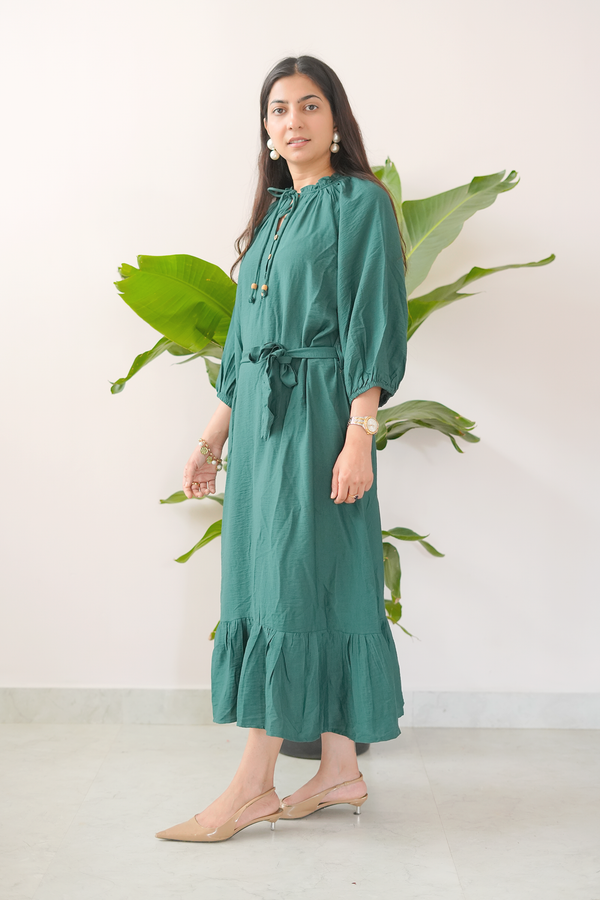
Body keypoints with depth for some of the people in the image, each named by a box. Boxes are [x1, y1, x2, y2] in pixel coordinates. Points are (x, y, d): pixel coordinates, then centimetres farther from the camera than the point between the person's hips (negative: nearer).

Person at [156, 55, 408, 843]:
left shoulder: (360, 202, -2)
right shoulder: (271, 213, 19)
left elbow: (374, 326, -10)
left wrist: (358, 437, -19)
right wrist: (213, 438, 16)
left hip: (317, 414, -7)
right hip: (259, 416, 8)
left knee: (294, 584, -5)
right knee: (319, 589, 8)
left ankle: (253, 783, 3)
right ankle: (340, 770, 17)